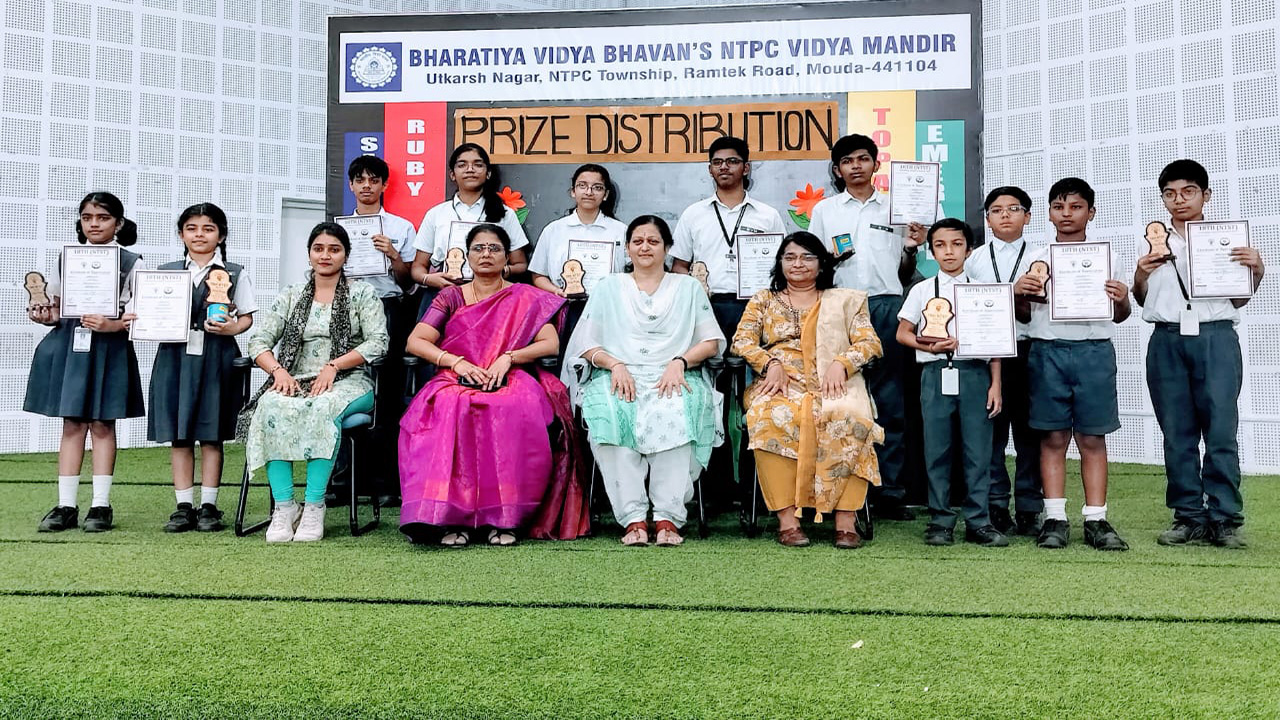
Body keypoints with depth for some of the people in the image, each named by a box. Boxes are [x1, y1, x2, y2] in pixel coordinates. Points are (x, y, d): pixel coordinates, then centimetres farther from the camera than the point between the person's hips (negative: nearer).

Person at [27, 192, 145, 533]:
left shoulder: (131, 263, -1)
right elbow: (57, 306, 16)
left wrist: (113, 325, -21)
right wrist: (45, 316, -5)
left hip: (109, 348, -3)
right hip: (69, 345, 3)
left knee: (102, 424, 2)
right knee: (72, 423, 5)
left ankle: (101, 505, 9)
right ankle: (66, 505, 10)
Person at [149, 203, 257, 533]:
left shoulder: (235, 273, 6)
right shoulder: (165, 271, 12)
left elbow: (247, 317, 5)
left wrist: (232, 328, -14)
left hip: (216, 358, -2)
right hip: (175, 356, 2)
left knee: (211, 435, 2)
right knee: (178, 435, 4)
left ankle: (209, 506, 9)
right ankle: (183, 506, 11)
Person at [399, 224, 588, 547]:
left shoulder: (526, 298, 14)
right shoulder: (451, 297, 16)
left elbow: (551, 344, 2)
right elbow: (415, 341, 6)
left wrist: (508, 358, -14)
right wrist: (455, 361, -11)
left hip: (511, 382, -1)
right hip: (457, 382, 1)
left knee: (514, 412, -38)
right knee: (448, 410, -36)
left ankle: (505, 517, -30)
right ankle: (452, 516, -33)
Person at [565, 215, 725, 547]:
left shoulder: (688, 287, 22)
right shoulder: (608, 287, 22)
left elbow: (711, 341, 12)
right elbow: (587, 343, 12)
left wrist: (679, 362, -8)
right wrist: (615, 364, -8)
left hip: (674, 379, 0)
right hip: (619, 378, 1)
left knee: (673, 414, -37)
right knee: (612, 415, -35)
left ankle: (668, 518, -35)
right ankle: (633, 518, -35)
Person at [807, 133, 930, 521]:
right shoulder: (824, 210, 16)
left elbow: (905, 272, 20)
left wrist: (911, 248, 1)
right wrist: (830, 258, -3)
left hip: (887, 307, 1)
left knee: (889, 402, -1)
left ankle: (889, 492, 4)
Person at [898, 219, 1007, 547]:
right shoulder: (922, 290, 9)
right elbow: (902, 333, 9)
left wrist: (995, 384, 2)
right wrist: (932, 346, -9)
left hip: (975, 373, 0)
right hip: (936, 373, 0)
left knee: (978, 450, 0)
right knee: (937, 450, 2)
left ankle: (979, 522, 8)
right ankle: (940, 520, 11)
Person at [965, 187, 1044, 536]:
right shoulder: (975, 259, 10)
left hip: (1028, 348, 0)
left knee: (1028, 429, 3)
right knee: (990, 428, 2)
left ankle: (1029, 509, 12)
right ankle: (996, 507, 12)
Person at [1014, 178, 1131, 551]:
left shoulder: (1106, 257, 11)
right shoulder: (1037, 258, 11)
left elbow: (1118, 316, 14)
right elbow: (1024, 315, 13)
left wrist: (1123, 299, -7)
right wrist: (1018, 293, -7)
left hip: (1094, 350, 0)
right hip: (1048, 349, 0)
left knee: (1092, 437, 1)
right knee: (1053, 437, 1)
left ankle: (1096, 520, 6)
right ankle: (1055, 518, 5)